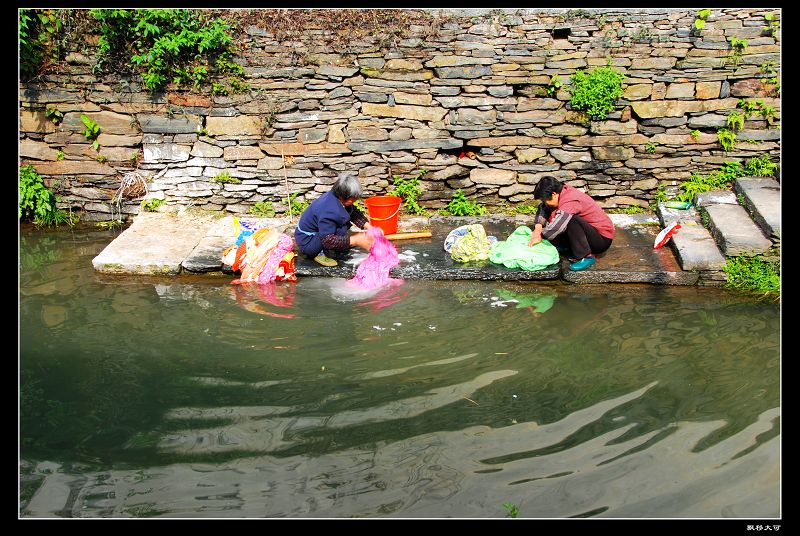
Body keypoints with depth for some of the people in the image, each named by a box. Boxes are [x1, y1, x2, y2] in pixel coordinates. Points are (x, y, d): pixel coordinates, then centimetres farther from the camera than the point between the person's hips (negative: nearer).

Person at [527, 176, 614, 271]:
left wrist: (541, 236, -23)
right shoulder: (563, 191, -1)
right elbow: (543, 208, 7)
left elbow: (558, 225, -39)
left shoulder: (570, 201, -27)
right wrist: (538, 228, -8)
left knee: (572, 220, -33)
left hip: (603, 239, -8)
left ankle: (586, 256, -22)